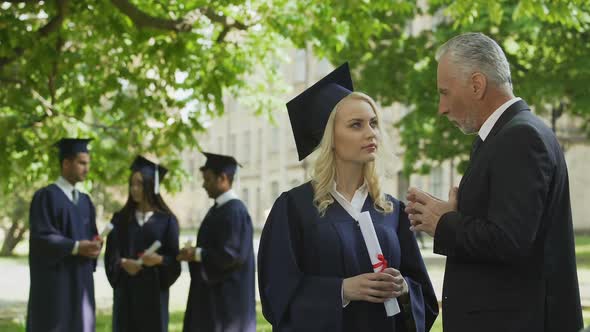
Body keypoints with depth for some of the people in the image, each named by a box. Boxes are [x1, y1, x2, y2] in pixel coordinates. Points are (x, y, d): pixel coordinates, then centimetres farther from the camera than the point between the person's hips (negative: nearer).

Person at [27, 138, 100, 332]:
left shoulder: (85, 201, 15)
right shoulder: (46, 196, -8)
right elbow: (40, 237, -16)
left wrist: (93, 247, -8)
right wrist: (76, 247, -23)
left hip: (80, 281, 7)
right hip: (54, 282, -7)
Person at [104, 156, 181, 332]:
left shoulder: (166, 220, 2)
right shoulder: (120, 218, 8)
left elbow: (174, 259, -1)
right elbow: (111, 255, 2)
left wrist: (159, 260, -21)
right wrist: (123, 263, -18)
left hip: (154, 291, -2)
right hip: (126, 291, 2)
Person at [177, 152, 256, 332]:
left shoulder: (234, 211, -17)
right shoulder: (218, 209, 13)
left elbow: (231, 254, -23)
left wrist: (197, 254, -13)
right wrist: (193, 253, 2)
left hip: (227, 296, -10)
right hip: (213, 294, 10)